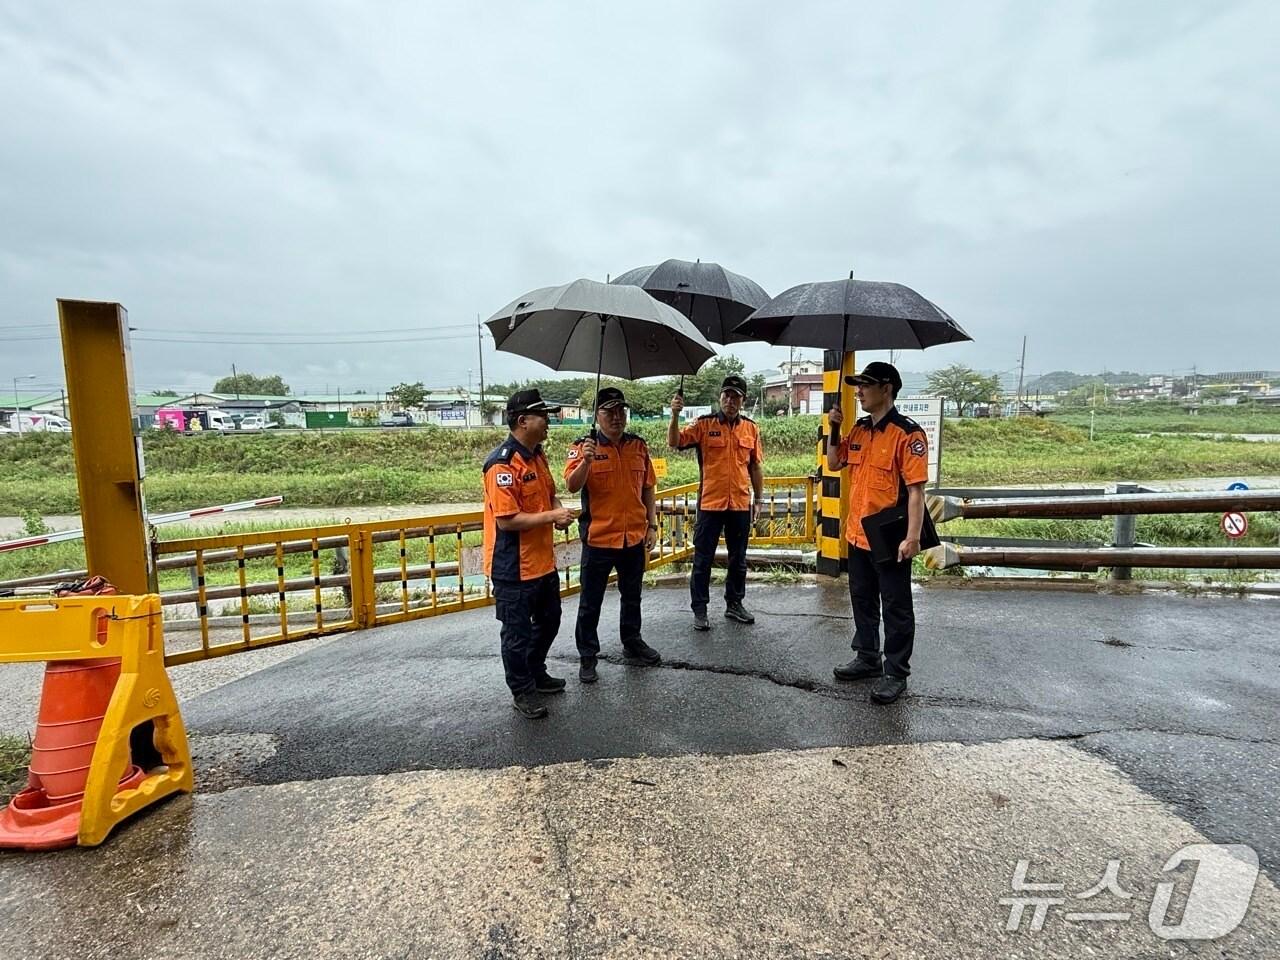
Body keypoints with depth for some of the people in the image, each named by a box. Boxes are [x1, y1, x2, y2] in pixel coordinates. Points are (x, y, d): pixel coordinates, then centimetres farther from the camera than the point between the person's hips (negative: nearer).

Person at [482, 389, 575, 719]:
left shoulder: (537, 455, 7)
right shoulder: (503, 464, -23)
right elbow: (506, 520, -26)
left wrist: (558, 511, -2)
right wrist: (551, 516, -20)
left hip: (543, 561, 10)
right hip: (514, 567, -9)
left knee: (548, 620, 24)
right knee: (517, 632, 9)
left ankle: (536, 673, 45)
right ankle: (522, 692, 27)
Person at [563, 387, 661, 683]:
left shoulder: (638, 445, 4)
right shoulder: (583, 446, -8)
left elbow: (647, 489, 10)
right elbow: (572, 486, -20)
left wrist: (652, 525, 6)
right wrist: (586, 461, -37)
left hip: (635, 537, 4)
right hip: (598, 537, -4)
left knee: (632, 596, 20)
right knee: (591, 601, 8)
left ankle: (632, 642, 39)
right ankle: (587, 656, 23)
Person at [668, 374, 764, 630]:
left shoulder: (751, 428, 6)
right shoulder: (704, 424, -3)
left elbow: (755, 467, 12)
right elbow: (674, 442, -15)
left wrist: (758, 499, 11)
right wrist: (675, 415, -30)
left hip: (741, 504, 3)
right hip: (710, 503, -3)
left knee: (738, 559, 15)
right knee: (703, 559, 4)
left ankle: (734, 604, 31)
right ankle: (699, 610, 16)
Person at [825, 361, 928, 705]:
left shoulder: (907, 433, -16)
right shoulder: (859, 430, 7)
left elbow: (916, 489, -18)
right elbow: (833, 463, 17)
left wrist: (912, 537, -23)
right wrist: (834, 430, 2)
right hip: (858, 534, 8)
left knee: (896, 609, 6)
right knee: (862, 601, 19)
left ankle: (895, 673, 18)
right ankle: (868, 658, 35)